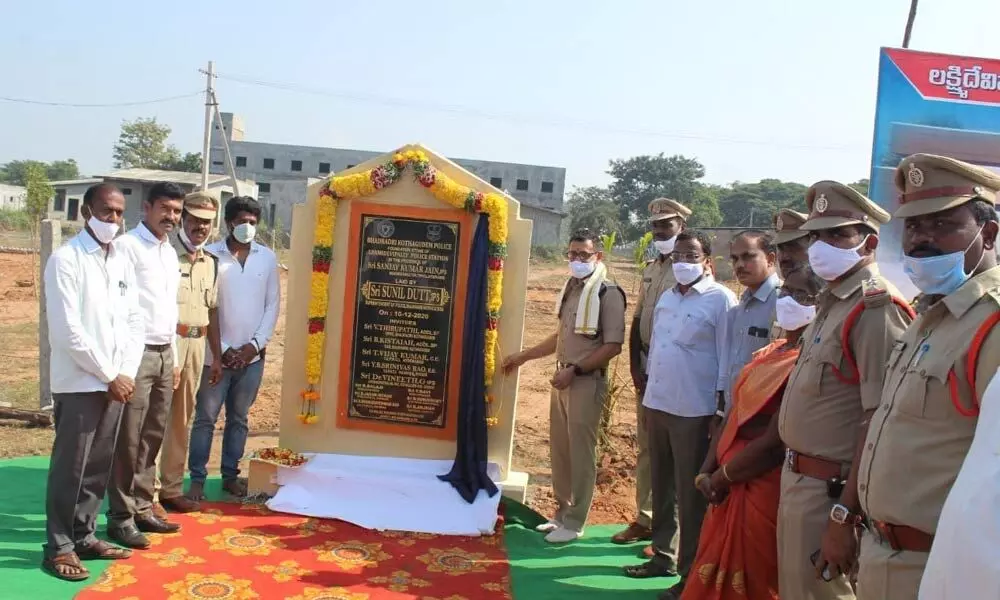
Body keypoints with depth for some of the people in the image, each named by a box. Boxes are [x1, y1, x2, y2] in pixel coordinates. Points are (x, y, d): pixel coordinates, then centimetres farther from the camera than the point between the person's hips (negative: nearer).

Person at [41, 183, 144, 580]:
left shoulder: (121, 261, 11)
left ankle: (84, 536, 25)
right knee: (69, 468, 2)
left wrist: (127, 373, -2)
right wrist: (109, 376, -13)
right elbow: (67, 331, -15)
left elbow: (135, 322, 10)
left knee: (99, 467, 12)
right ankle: (59, 547, 14)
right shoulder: (65, 260, -9)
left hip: (116, 383, 6)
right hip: (79, 384, -6)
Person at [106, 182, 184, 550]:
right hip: (136, 353, -8)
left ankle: (142, 509, 21)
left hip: (164, 354, 8)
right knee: (128, 441, -1)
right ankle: (121, 517, 8)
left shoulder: (170, 253, 16)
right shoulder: (127, 246, -9)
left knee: (152, 439, 12)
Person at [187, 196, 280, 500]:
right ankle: (197, 479, 15)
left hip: (252, 355, 3)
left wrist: (256, 344, -5)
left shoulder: (268, 258, 4)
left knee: (239, 419, 13)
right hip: (216, 354, -3)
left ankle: (230, 475, 24)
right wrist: (222, 349, -10)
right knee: (205, 418, 4)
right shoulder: (210, 255, -6)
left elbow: (272, 304, 5)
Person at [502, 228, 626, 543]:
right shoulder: (571, 289, 11)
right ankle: (562, 512, 29)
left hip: (587, 382, -8)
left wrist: (575, 370, -20)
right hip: (563, 379, 8)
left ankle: (574, 522, 13)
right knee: (559, 449, 14)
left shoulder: (608, 294, -13)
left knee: (580, 453, 1)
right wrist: (523, 356, 20)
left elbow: (613, 345, -18)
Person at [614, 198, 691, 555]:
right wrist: (636, 368, 5)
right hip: (647, 371, 8)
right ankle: (645, 519, 28)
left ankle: (672, 532, 10)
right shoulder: (651, 269, 12)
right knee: (645, 449, 15)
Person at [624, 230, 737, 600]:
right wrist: (648, 397, 15)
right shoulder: (666, 298, 12)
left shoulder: (721, 300, -9)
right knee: (661, 487, 17)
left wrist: (719, 411, -12)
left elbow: (727, 360, -11)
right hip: (657, 404, 7)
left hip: (694, 411, -7)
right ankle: (662, 556, 31)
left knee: (690, 494, 3)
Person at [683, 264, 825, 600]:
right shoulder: (768, 353, 11)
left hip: (765, 490, -8)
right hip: (731, 487, 8)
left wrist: (721, 477, -9)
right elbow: (734, 415, 11)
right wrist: (707, 471, 0)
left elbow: (775, 441, -21)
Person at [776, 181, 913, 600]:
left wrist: (844, 516, -23)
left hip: (830, 490, -9)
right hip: (799, 480, 9)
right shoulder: (831, 302, 11)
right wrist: (795, 471, 13)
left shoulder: (875, 309, -18)